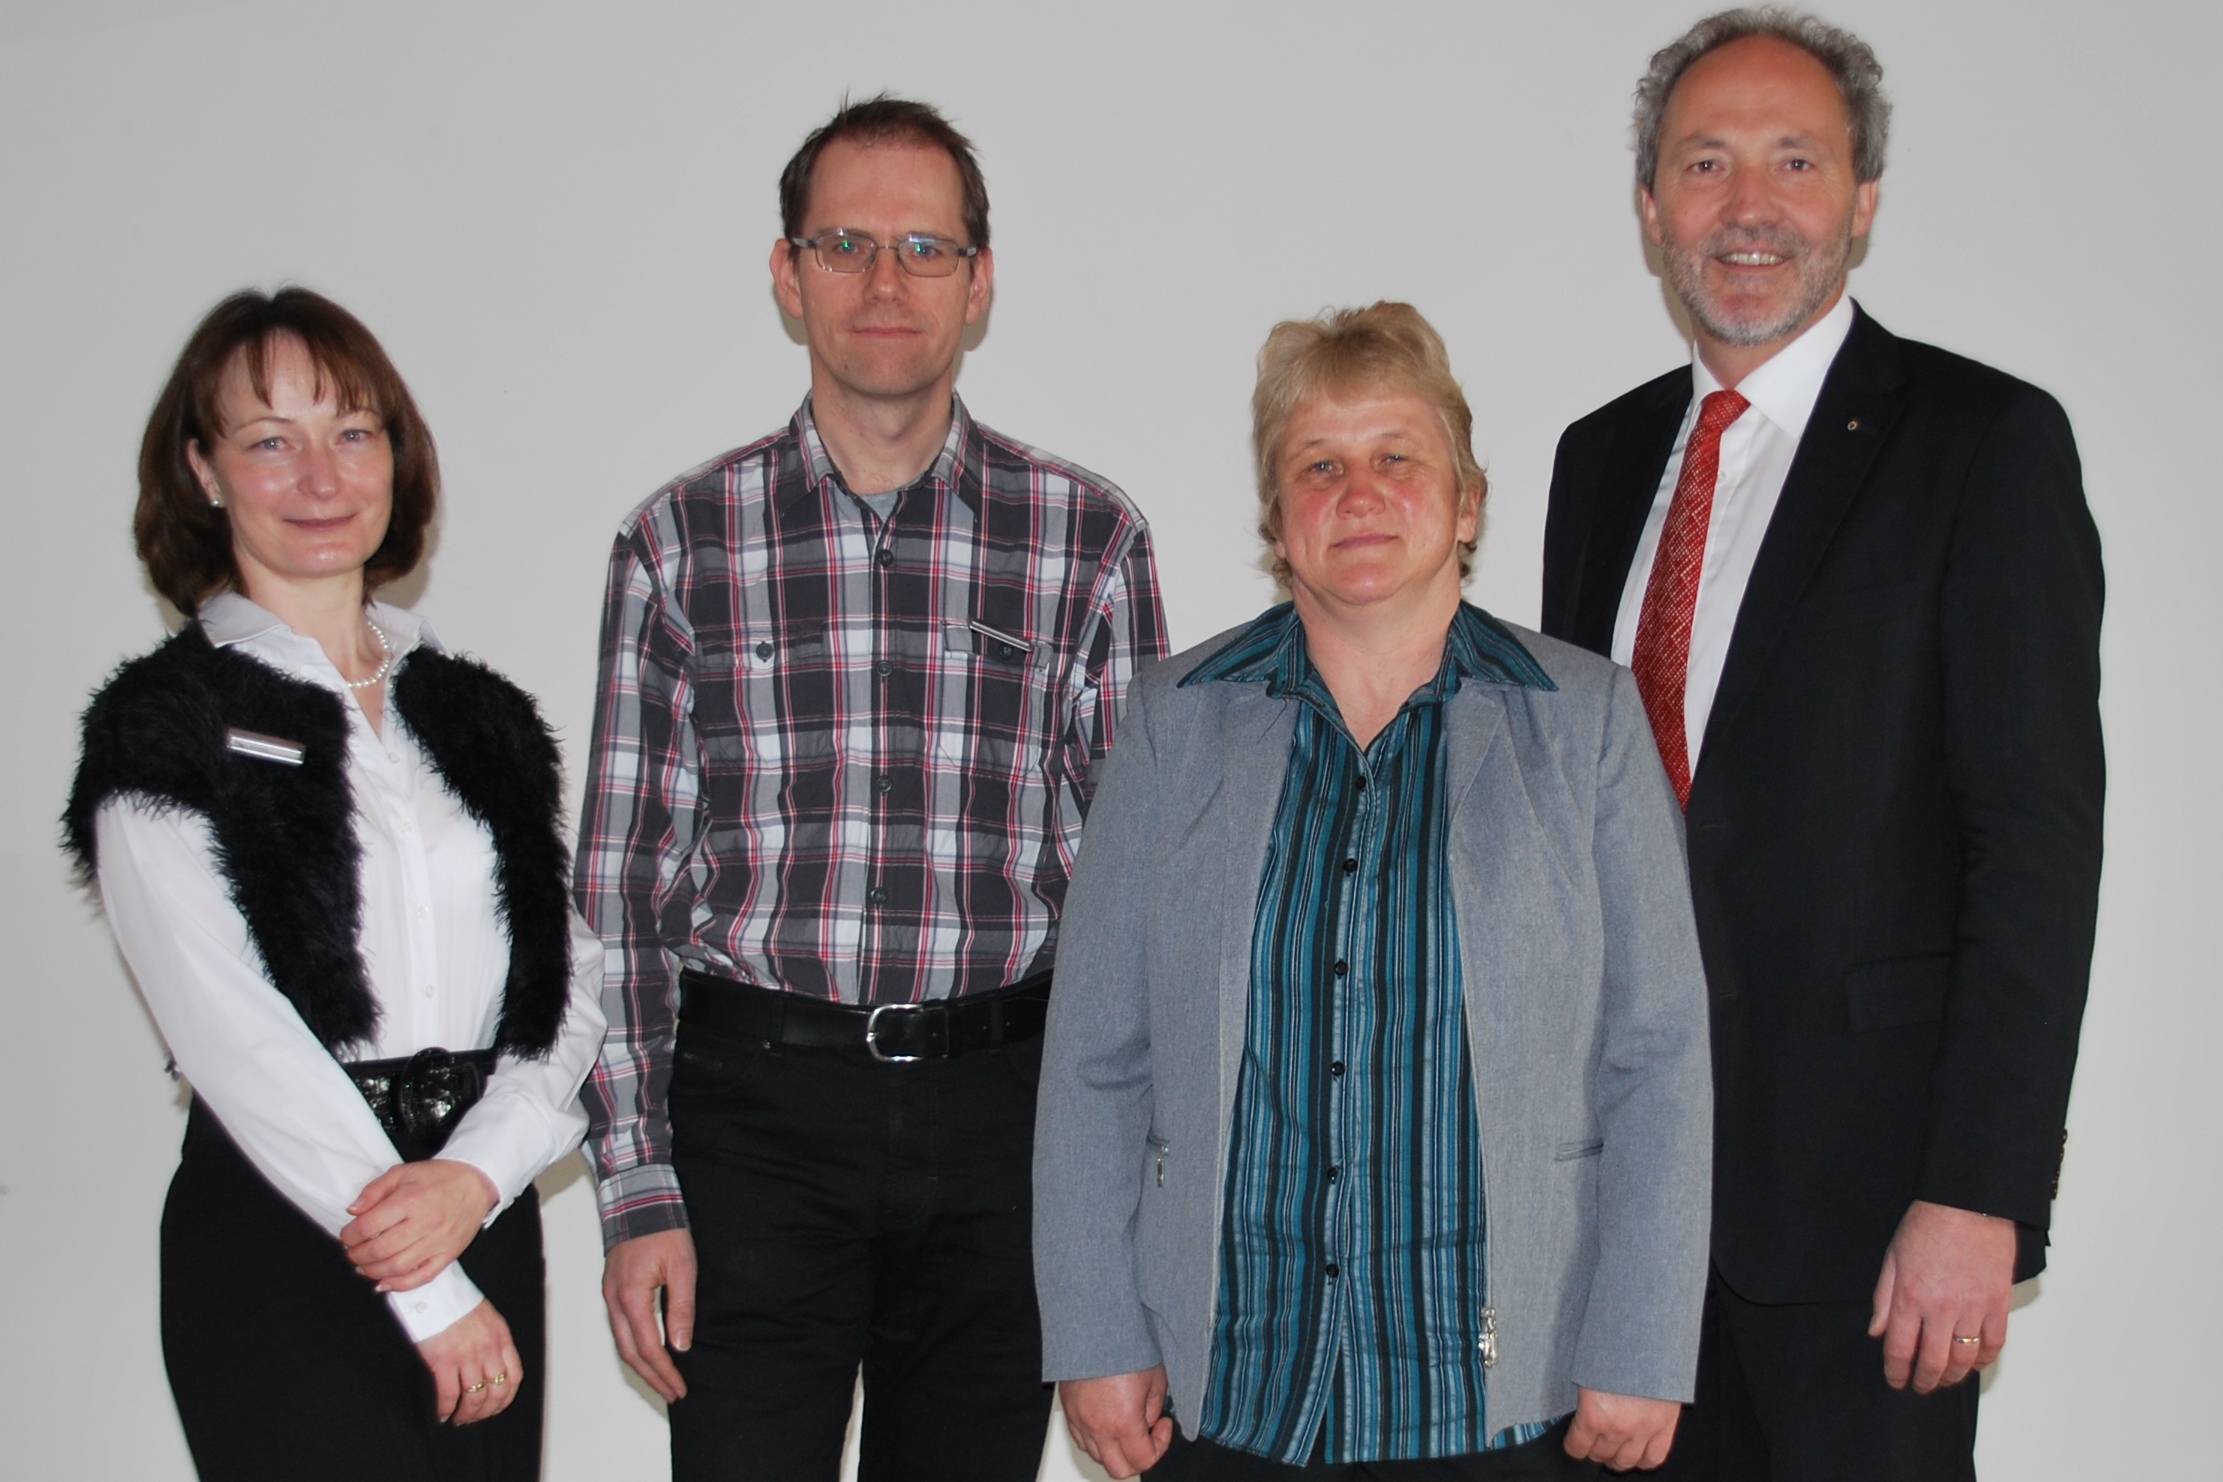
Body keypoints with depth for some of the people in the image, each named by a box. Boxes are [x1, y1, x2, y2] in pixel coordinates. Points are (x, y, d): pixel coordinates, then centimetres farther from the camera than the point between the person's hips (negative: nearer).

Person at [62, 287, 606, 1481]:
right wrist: (432, 1294, -12)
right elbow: (235, 1036, -10)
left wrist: (477, 1175, -14)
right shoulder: (164, 730, -3)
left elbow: (568, 981, 5)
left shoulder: (480, 718, 11)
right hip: (282, 1250, -4)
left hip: (484, 1222, 4)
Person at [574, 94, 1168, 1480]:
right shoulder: (684, 542, 3)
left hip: (1004, 1115, 1)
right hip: (756, 1105, 0)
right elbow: (623, 887, 2)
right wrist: (639, 1193, -4)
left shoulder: (1088, 536, 3)